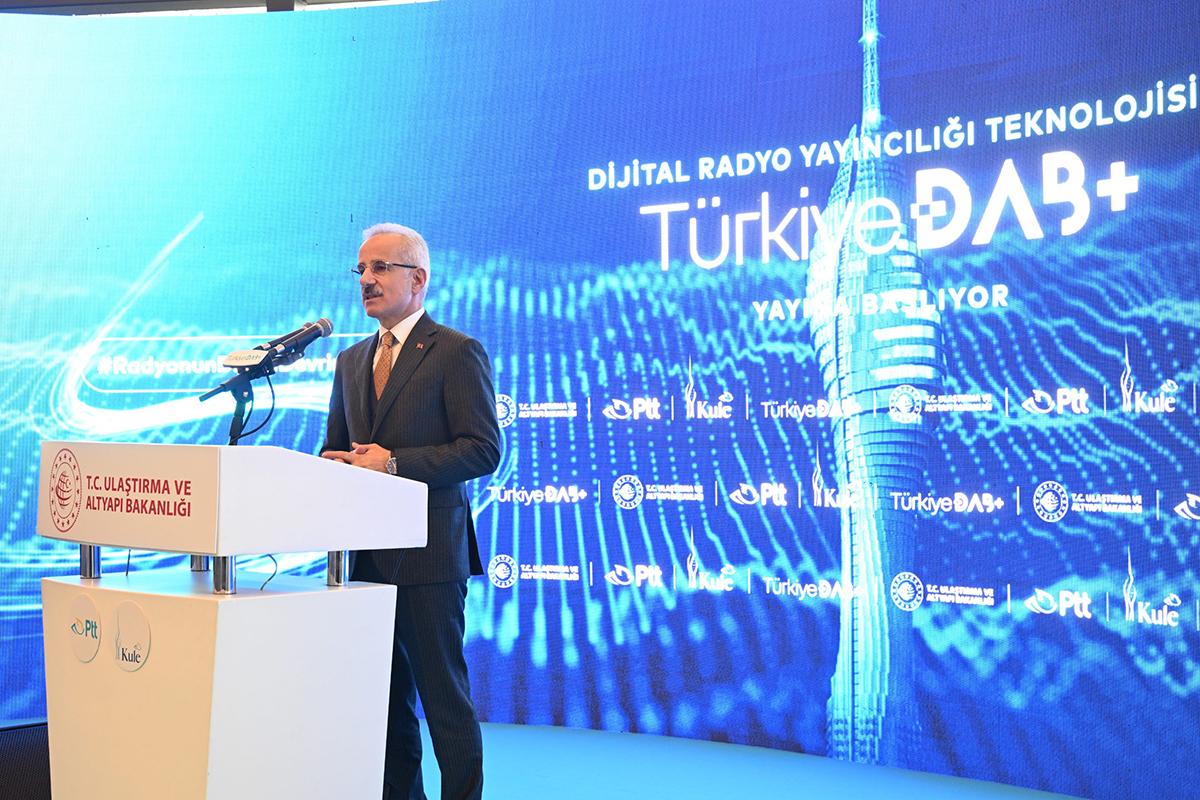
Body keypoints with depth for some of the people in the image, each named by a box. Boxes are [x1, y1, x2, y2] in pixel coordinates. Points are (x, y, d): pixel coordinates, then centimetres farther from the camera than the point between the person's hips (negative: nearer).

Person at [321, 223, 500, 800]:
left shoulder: (458, 353, -5)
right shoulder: (351, 361, 18)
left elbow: (483, 450, -12)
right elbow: (334, 446, 23)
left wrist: (395, 463, -18)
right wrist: (336, 466, -1)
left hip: (428, 554, -7)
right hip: (365, 553, 7)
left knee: (443, 697, -2)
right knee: (385, 697, 13)